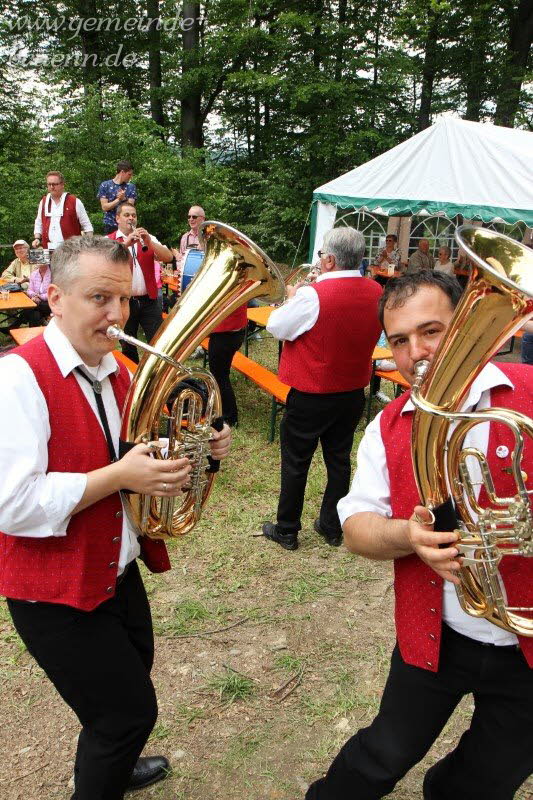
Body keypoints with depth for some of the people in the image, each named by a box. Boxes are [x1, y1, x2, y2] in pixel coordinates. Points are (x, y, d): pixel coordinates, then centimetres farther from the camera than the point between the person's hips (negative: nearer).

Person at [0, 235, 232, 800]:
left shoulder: (115, 373, 5)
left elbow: (140, 457, 12)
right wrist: (120, 476, -32)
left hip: (118, 573, 9)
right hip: (55, 592, -8)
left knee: (132, 683, 27)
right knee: (130, 711, 3)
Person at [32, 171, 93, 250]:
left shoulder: (74, 202, -1)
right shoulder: (43, 202, 13)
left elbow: (87, 226, 1)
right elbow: (38, 224, 22)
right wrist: (37, 238, 7)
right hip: (49, 249, 4)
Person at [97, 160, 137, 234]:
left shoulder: (131, 187, 9)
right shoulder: (105, 185, 3)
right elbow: (104, 207, -4)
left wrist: (124, 199, -20)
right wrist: (118, 199, -14)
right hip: (110, 226, -1)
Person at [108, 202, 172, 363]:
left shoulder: (148, 238, 12)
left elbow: (168, 257, -2)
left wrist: (149, 242, -16)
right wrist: (126, 244, -23)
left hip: (149, 300, 1)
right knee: (127, 346, 9)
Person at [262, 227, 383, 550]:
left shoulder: (313, 295, -24)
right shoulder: (377, 293, -5)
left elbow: (276, 327, -11)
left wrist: (292, 298, 5)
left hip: (311, 396, -5)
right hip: (353, 393, 6)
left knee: (296, 462, 10)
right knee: (339, 459, 18)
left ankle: (287, 530, 23)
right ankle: (332, 526, 30)